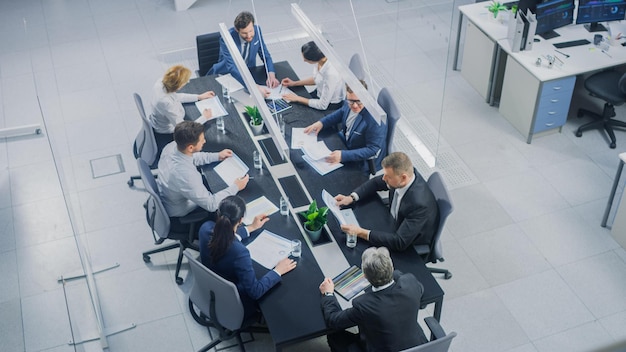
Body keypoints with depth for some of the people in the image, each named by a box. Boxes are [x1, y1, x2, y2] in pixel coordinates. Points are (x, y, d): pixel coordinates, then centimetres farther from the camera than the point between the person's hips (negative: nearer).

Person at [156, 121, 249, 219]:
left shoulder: (171, 146, -20)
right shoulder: (186, 175, -42)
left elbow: (191, 157, 5)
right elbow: (211, 205, -30)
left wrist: (217, 156, 5)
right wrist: (235, 187, -22)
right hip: (177, 210, -7)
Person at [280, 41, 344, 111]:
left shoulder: (331, 74, -38)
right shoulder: (319, 59, -15)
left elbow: (322, 105, -27)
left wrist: (297, 98, -19)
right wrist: (294, 83, 2)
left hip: (330, 106, -7)